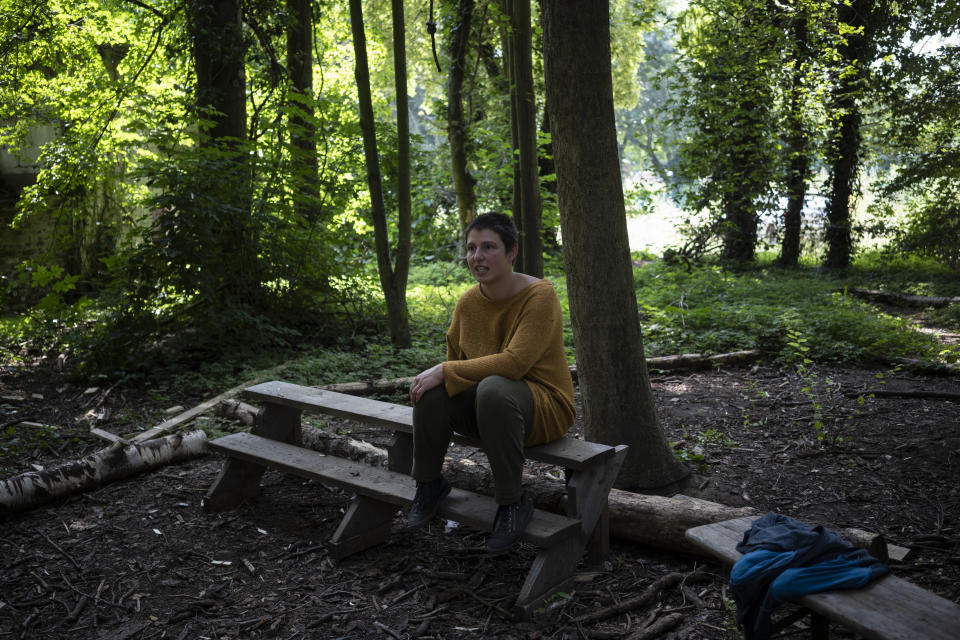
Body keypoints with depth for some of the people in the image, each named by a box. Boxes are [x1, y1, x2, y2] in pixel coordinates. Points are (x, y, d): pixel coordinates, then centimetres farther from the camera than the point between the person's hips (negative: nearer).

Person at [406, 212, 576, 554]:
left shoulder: (539, 295, -20)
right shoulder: (468, 302, -1)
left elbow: (514, 363, -30)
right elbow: (456, 358, 13)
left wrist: (446, 372, -26)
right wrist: (436, 376, -7)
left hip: (544, 407, -5)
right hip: (485, 406, 6)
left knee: (493, 389, -37)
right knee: (432, 391, -22)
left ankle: (512, 501, -20)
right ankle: (429, 483, 2)